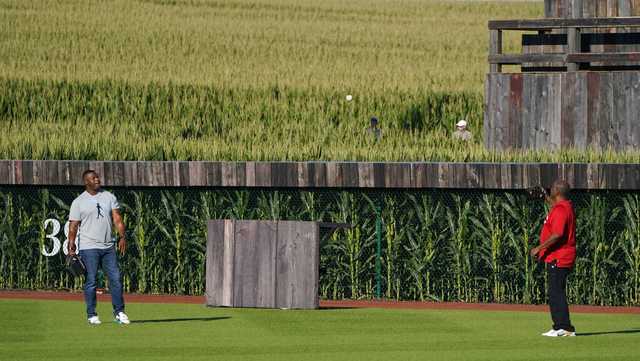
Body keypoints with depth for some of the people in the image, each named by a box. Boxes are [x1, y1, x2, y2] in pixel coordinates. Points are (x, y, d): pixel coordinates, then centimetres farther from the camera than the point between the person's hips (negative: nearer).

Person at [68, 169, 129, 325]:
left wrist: (122, 237, -9)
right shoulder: (78, 202, 1)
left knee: (115, 278, 0)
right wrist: (72, 244, -17)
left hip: (108, 246, 3)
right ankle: (91, 315, 4)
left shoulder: (109, 197, 10)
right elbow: (73, 226, -4)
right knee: (91, 281, -3)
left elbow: (117, 219, 5)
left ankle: (119, 312, 9)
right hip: (89, 248, -3)